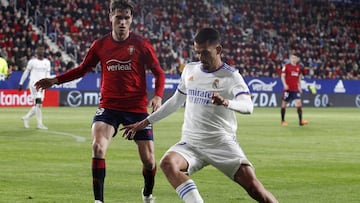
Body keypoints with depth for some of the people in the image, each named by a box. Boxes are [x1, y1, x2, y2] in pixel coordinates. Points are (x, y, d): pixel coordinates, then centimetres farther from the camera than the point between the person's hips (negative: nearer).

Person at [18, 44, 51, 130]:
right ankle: (40, 124, -17)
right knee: (38, 103, -17)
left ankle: (26, 117, 29)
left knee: (37, 105, 7)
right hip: (33, 83, -5)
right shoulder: (32, 61, -3)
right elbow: (26, 72, 3)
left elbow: (48, 74, 8)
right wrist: (21, 83, 4)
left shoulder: (47, 62, 8)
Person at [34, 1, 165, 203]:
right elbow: (82, 69, 15)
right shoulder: (100, 45, 1)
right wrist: (55, 80, 6)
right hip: (108, 107, 1)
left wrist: (158, 95, -17)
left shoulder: (141, 44, -5)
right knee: (98, 146, -23)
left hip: (137, 108, -1)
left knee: (148, 158, 2)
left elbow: (159, 72, 0)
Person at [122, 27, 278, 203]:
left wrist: (226, 102, -43)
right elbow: (176, 101, 24)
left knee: (253, 186, -17)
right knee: (167, 163, -29)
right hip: (191, 143, 3)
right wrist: (145, 122, 24)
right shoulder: (190, 70, 10)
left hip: (222, 144, -3)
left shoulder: (231, 76, -5)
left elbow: (248, 106, -21)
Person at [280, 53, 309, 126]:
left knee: (299, 103, -10)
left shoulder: (299, 67, 9)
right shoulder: (286, 66, -4)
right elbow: (282, 76, -8)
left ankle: (300, 120, -14)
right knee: (284, 103, 4)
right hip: (287, 89, -3)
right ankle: (283, 121, 15)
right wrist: (285, 84, -23)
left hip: (295, 89, 3)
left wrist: (299, 86, 16)